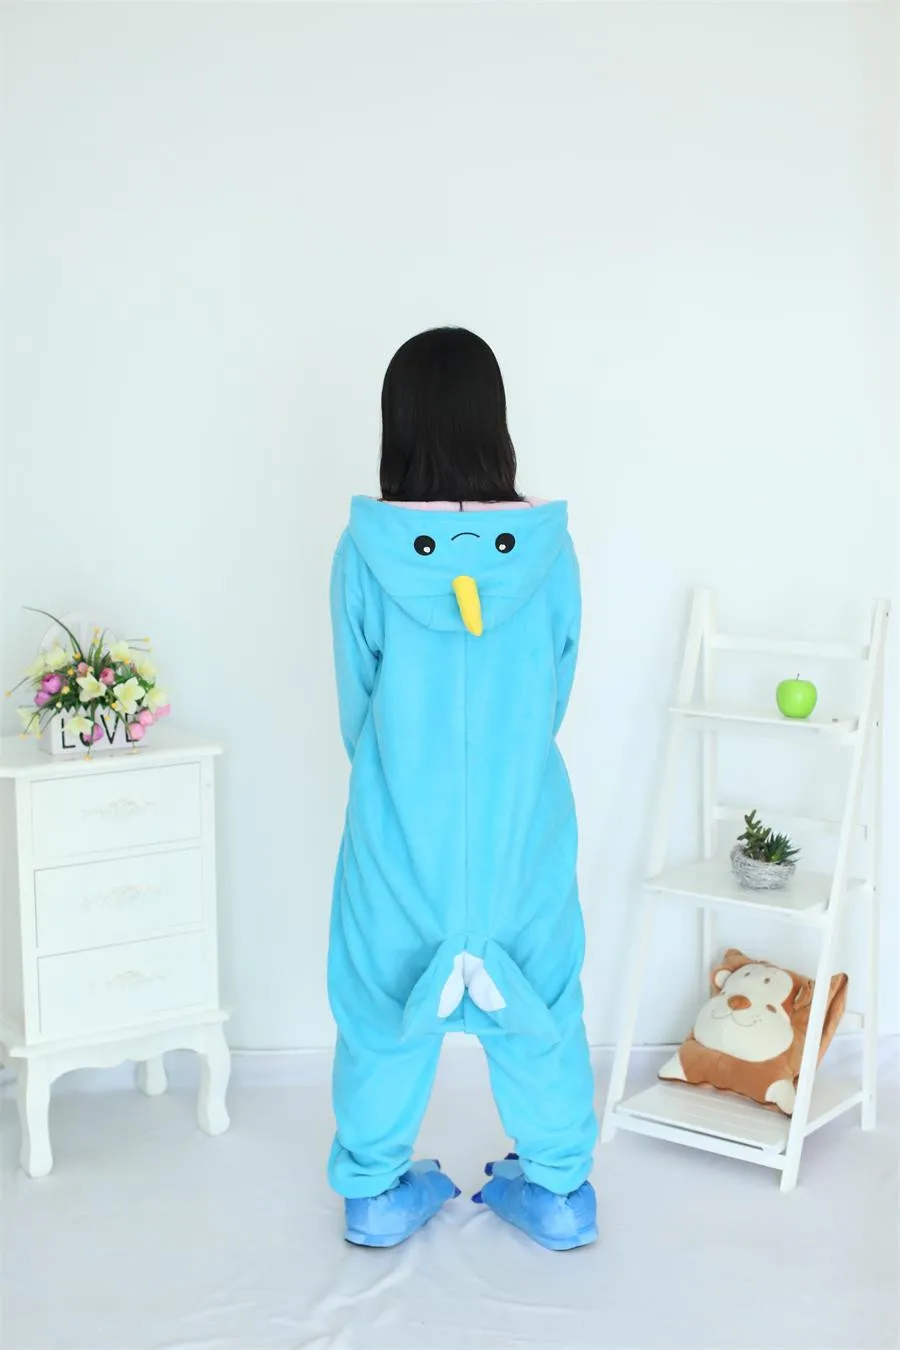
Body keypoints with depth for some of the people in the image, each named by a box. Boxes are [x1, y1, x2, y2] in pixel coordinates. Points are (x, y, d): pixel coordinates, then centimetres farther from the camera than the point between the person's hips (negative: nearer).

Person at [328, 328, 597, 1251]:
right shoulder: (547, 545, -11)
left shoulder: (365, 550, -14)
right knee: (537, 999, 17)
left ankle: (376, 1192, 31)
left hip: (401, 822, -1)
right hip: (523, 818, 1)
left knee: (385, 997, 17)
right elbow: (558, 692, 1)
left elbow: (356, 701, -3)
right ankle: (558, 1190, 30)